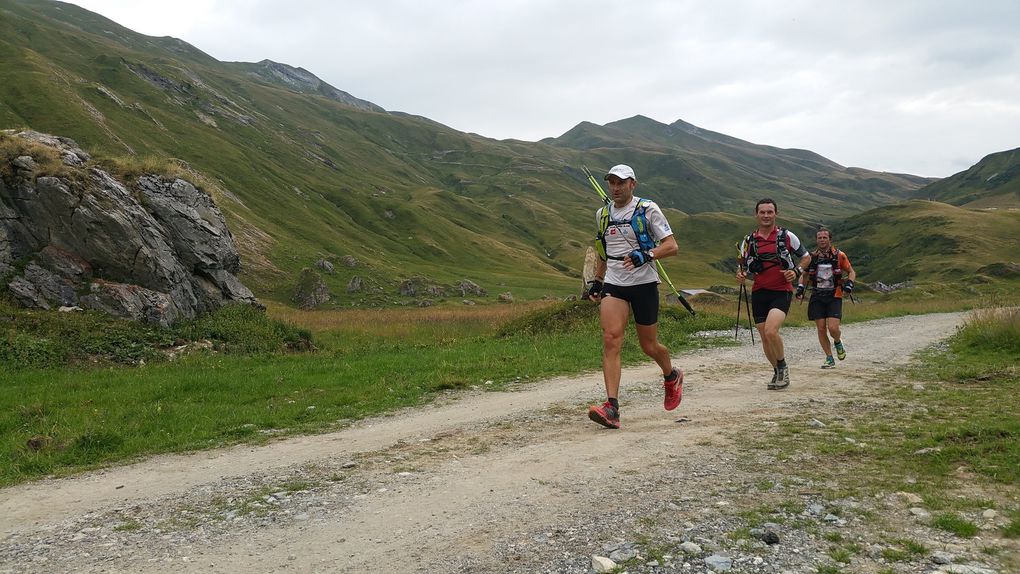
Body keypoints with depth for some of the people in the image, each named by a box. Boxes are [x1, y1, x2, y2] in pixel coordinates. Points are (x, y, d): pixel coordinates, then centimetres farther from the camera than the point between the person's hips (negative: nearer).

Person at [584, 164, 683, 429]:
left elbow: (671, 246, -8)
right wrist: (596, 283, 21)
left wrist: (645, 255, -25)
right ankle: (612, 407, -22)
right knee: (611, 339, -16)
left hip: (644, 284, -3)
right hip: (613, 284, 4)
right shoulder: (603, 214, 12)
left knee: (649, 346, 7)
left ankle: (672, 377, 41)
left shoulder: (647, 209, -5)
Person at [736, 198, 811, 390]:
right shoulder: (748, 241, 8)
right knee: (765, 338, 6)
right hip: (759, 293, 4)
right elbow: (742, 266, 17)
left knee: (771, 331, -24)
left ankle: (783, 366, -1)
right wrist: (740, 275, -7)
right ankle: (777, 372, 27)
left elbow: (806, 257, 11)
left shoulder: (787, 236, 1)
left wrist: (796, 271, -8)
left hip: (781, 291, -4)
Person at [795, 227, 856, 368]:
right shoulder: (812, 257, 4)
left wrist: (849, 284, -9)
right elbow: (805, 275, 18)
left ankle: (838, 343, 22)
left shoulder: (839, 256, -2)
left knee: (833, 328, -14)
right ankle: (829, 358, 12)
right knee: (821, 329, -1)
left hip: (834, 296, -2)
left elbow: (851, 272, 9)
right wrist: (800, 287, 2)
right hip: (817, 297, 3)